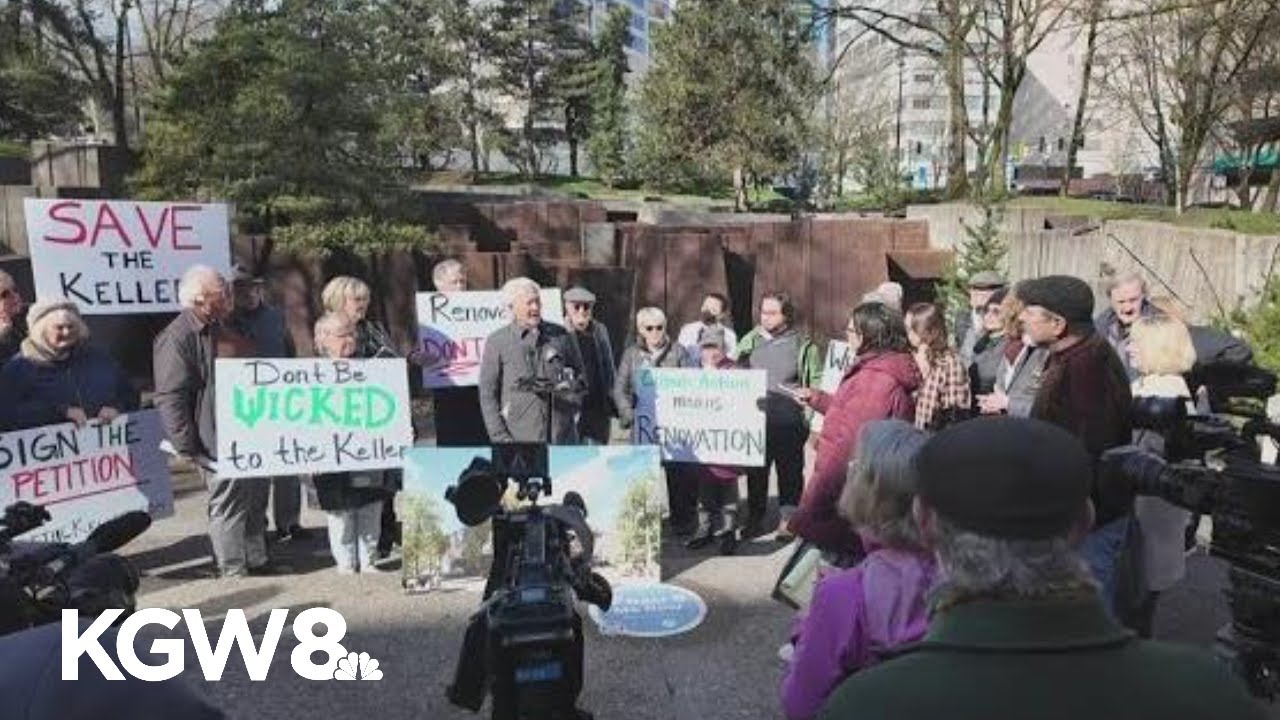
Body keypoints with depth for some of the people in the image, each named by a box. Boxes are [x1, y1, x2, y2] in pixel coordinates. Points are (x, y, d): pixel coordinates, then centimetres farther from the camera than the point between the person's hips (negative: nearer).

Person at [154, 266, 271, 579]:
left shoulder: (224, 330, 15)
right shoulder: (177, 338, -15)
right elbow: (170, 399, -19)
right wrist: (188, 448, -20)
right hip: (219, 443, -9)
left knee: (255, 499, 16)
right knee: (228, 504, 0)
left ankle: (257, 562, 29)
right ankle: (234, 571, 12)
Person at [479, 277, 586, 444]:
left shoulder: (560, 335, 10)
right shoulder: (497, 341, 3)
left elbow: (580, 377, 19)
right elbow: (487, 395, 1)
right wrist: (501, 438, -5)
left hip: (563, 436, 2)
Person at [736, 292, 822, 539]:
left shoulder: (802, 344, 0)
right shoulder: (750, 341, 9)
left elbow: (816, 384, 0)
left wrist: (814, 421, -6)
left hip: (789, 420, -3)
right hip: (756, 418, 3)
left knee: (790, 471, 4)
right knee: (755, 471, 10)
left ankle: (787, 520, 14)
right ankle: (755, 518, 22)